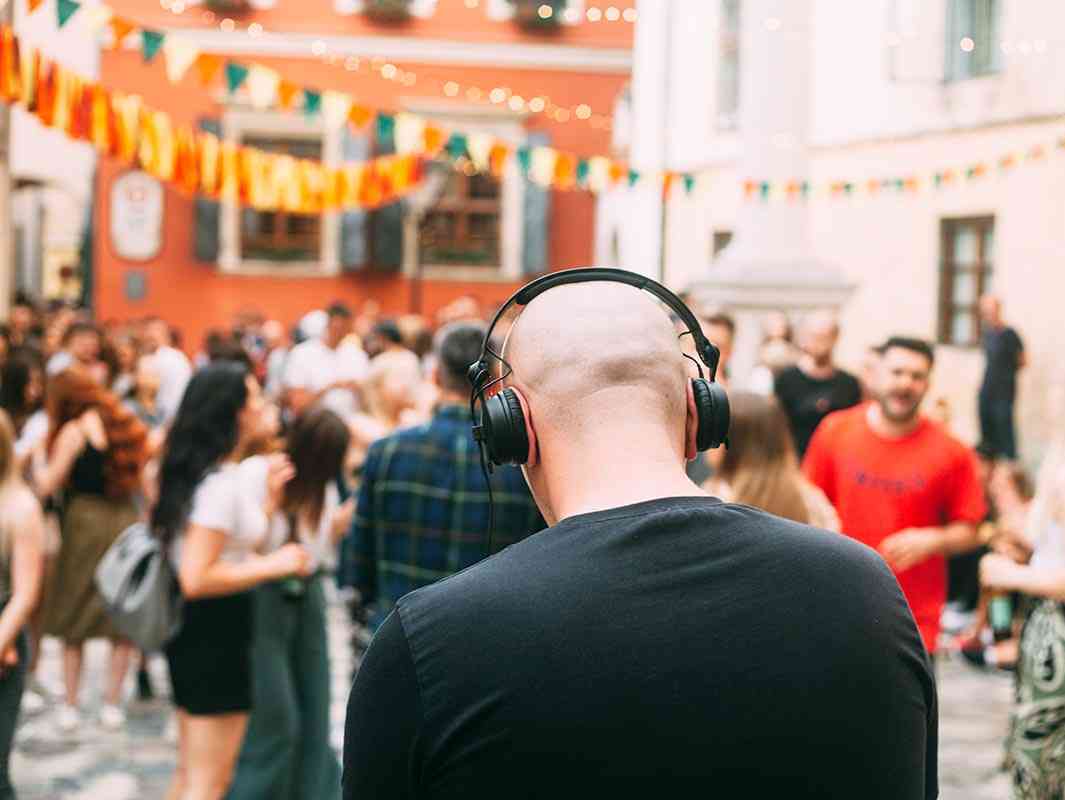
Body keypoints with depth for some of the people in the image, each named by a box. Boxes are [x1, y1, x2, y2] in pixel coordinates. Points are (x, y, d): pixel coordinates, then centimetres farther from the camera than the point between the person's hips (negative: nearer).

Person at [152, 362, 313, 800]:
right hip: (216, 632, -10)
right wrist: (273, 565, -19)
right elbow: (196, 578, -27)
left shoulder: (199, 472, 10)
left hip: (195, 629, 10)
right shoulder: (221, 484, -20)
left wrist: (269, 498, 11)